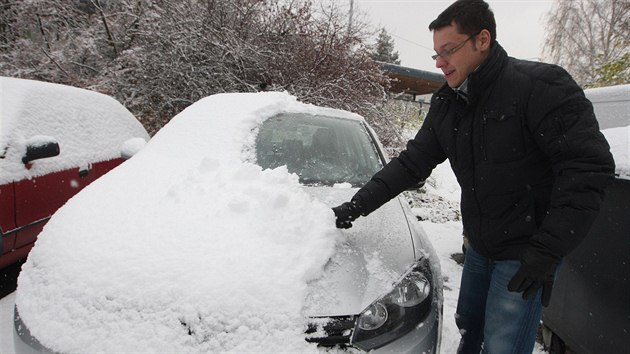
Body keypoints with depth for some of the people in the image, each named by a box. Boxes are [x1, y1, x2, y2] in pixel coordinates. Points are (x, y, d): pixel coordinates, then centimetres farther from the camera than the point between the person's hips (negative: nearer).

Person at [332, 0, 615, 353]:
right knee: (469, 325, 22)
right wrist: (356, 206, -7)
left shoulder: (541, 86, -20)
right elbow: (412, 163, 1)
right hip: (480, 245, 7)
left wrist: (548, 251, -25)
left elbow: (590, 166, -22)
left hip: (526, 253, -6)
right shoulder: (447, 104, 1)